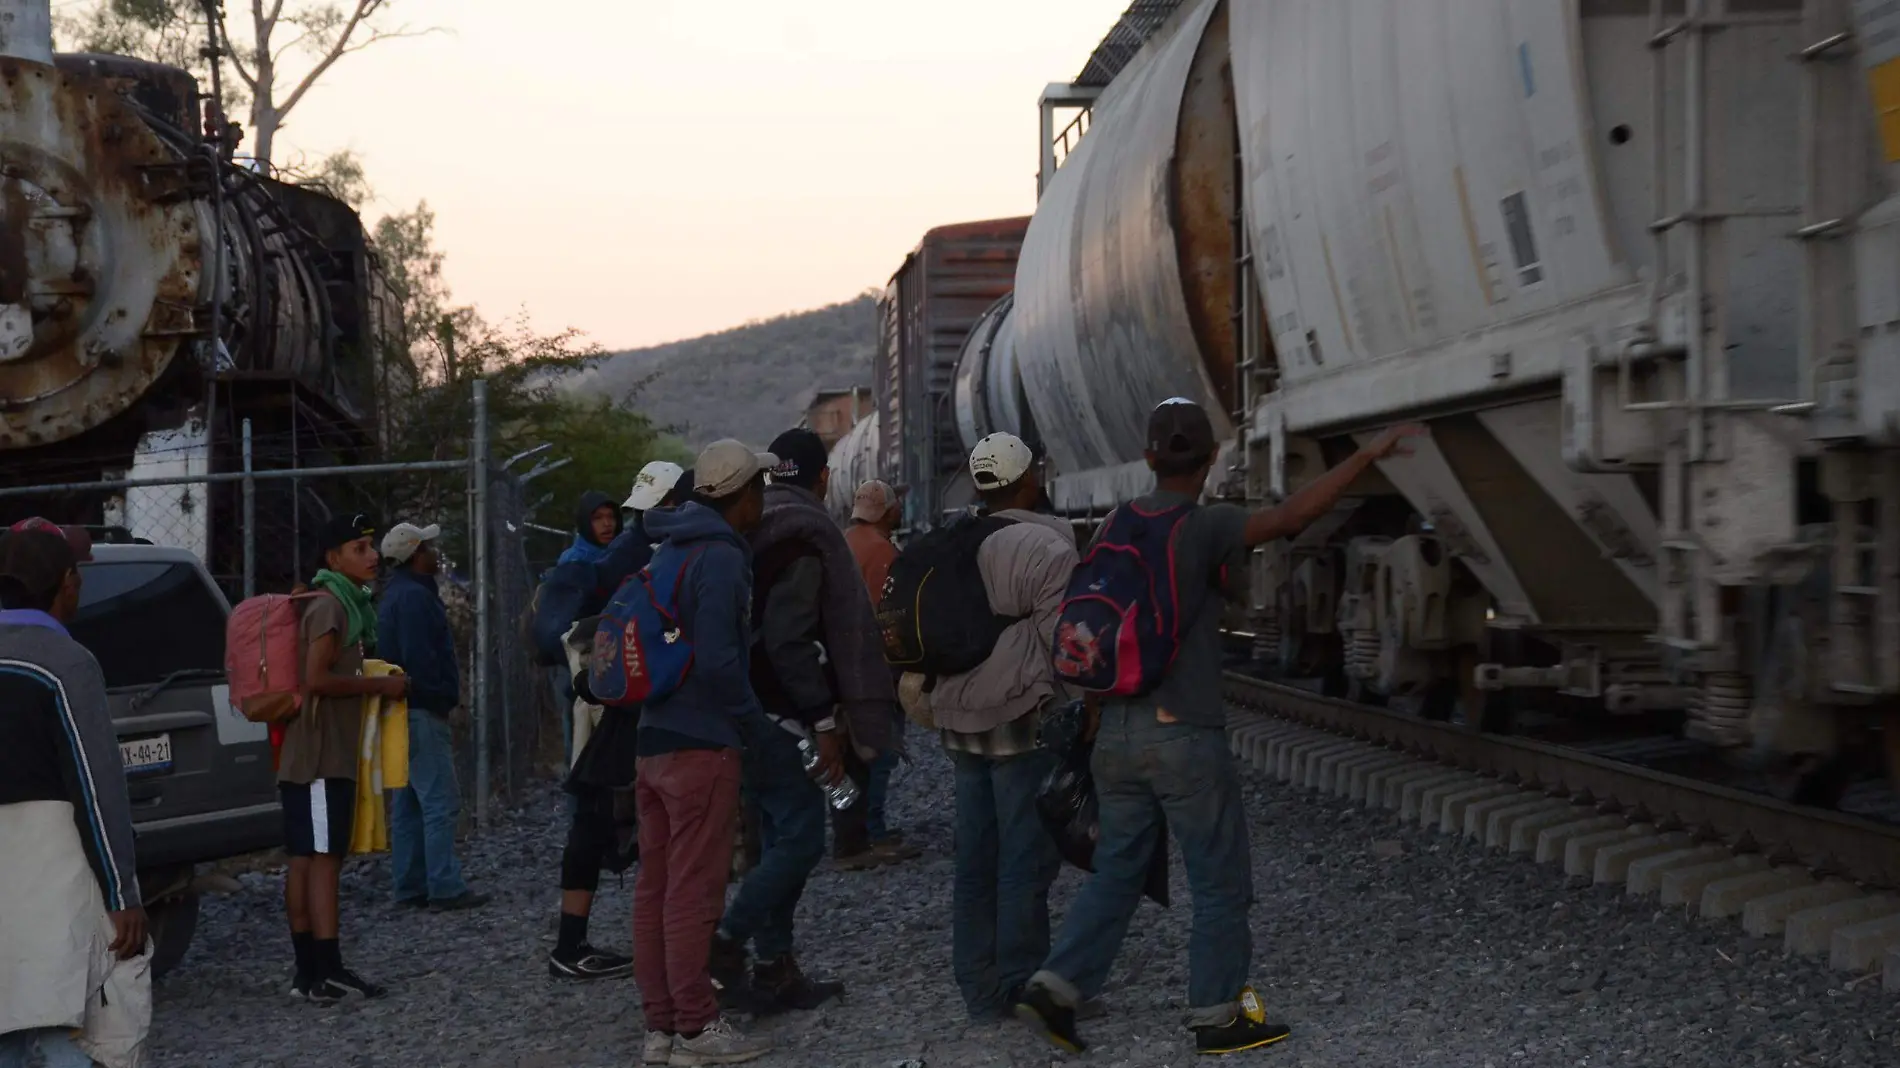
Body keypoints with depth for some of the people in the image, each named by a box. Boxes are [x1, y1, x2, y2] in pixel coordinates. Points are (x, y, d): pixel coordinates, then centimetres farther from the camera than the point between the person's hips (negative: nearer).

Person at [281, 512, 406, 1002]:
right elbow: (317, 679, -22)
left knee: (305, 861, 8)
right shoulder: (330, 606, -13)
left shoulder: (348, 604, 18)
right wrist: (381, 685, -15)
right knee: (323, 860, -12)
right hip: (321, 757, -10)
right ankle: (328, 972, -14)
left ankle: (309, 972, 10)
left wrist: (376, 684, 15)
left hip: (328, 755, 10)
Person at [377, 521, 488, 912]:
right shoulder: (414, 597, -15)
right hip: (422, 714, -11)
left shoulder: (397, 595, 19)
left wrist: (446, 698, 17)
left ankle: (409, 886, 15)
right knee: (441, 801, -11)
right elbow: (420, 660, -23)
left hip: (403, 713, 11)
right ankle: (445, 887, -12)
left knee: (408, 805, 12)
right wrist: (445, 699, -13)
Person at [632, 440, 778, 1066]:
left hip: (651, 738, 9)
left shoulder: (669, 551, 13)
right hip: (701, 743, -9)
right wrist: (751, 710, -7)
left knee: (655, 886, 10)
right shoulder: (721, 558, -15)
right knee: (694, 890, -3)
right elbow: (716, 658, -21)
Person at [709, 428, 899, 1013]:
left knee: (780, 835, 14)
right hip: (778, 716, -10)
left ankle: (774, 968, 15)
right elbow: (789, 641, -21)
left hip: (745, 708, 10)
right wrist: (827, 722, -17)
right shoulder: (805, 533, -13)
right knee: (801, 837, -6)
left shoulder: (752, 528, 16)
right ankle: (726, 940, -12)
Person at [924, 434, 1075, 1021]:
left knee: (975, 860, 11)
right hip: (1021, 718, -7)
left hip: (962, 720, 7)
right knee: (1025, 860, -1)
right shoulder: (1047, 549, -12)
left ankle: (979, 988, 16)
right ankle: (1020, 989, 2)